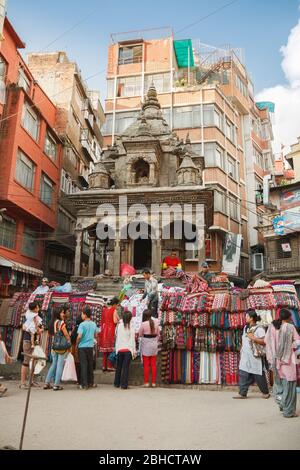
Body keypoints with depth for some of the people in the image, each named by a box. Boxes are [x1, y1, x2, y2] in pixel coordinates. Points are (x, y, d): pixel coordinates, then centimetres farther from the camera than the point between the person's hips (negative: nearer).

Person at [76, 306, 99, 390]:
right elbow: (95, 335, 13)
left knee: (83, 365, 1)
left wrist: (76, 344, -5)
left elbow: (79, 336, -19)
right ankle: (90, 382, 23)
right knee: (90, 365, 14)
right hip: (90, 346, 5)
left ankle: (84, 384, 3)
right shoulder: (94, 324, 4)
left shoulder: (82, 324, -13)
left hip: (82, 346, -5)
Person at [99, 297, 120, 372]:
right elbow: (115, 321, -15)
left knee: (105, 349, 10)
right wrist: (119, 321, 4)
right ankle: (110, 366, 1)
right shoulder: (114, 310, -8)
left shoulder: (104, 309, 11)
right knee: (111, 348, 0)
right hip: (111, 330, -6)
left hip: (104, 330, 6)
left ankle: (104, 366, 15)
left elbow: (102, 320, 13)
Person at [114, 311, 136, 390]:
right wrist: (134, 351, 1)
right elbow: (132, 340, -4)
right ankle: (124, 385, 3)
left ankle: (117, 383, 24)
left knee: (119, 367, 14)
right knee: (126, 368, 2)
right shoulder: (131, 326, -6)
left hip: (119, 349, 2)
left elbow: (116, 336, 6)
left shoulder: (119, 325, -1)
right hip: (128, 349, -2)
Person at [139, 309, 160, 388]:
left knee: (146, 365, 8)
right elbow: (158, 334, 4)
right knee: (153, 364, 12)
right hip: (154, 344, 4)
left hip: (146, 344, -4)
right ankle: (153, 382, 17)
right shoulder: (156, 322, -5)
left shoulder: (143, 324, -16)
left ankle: (146, 382, 14)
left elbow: (140, 334, -2)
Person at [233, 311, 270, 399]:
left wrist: (253, 338, -24)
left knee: (258, 375, 6)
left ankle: (265, 392, 25)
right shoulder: (246, 328, 12)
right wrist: (242, 350, 17)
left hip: (255, 356, -7)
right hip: (245, 356, 7)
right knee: (243, 375, 4)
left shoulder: (259, 329, -12)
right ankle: (242, 393, 10)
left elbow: (264, 341, -20)